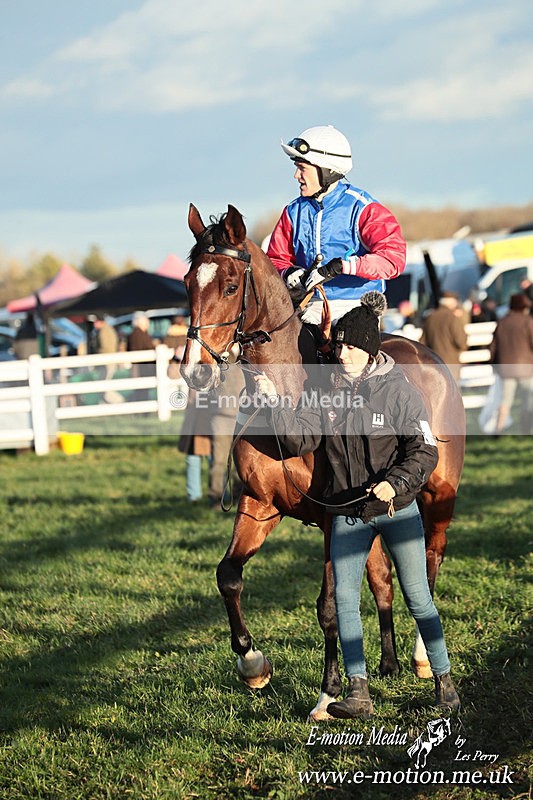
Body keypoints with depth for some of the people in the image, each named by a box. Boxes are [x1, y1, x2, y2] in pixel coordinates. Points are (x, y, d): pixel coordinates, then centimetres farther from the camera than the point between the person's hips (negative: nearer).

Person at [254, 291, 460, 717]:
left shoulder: (399, 391, -11)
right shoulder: (331, 392, 1)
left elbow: (425, 452, -13)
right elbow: (300, 439, -1)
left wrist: (395, 482, -28)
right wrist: (276, 402, -15)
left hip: (398, 509, -4)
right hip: (348, 513, 4)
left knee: (417, 598, 4)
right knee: (345, 599, -3)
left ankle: (444, 680, 19)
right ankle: (359, 693, 1)